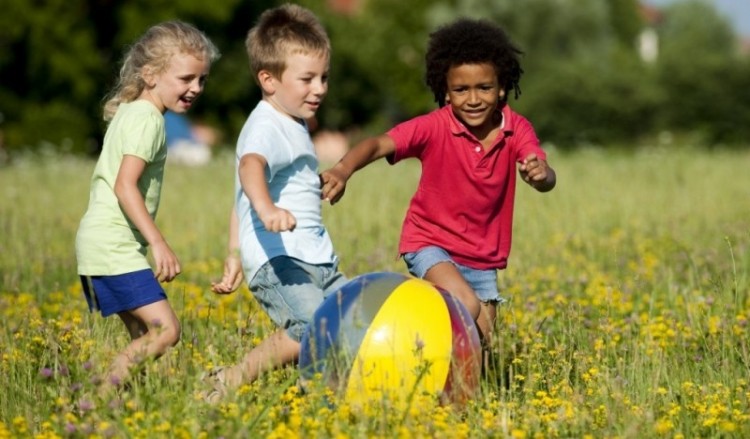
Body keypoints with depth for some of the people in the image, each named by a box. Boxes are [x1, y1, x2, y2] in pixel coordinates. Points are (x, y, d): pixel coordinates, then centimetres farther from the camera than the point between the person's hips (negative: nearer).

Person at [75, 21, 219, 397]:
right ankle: (103, 397, -19)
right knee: (166, 329, -16)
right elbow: (125, 186, -23)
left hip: (101, 245, 10)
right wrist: (159, 243, -28)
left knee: (144, 336, 10)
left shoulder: (128, 112, 18)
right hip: (115, 248, -10)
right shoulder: (147, 119, -12)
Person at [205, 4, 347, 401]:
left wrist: (235, 253, 34)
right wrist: (267, 209, -53)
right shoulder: (267, 127, -9)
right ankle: (230, 383, -18)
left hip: (316, 263, 10)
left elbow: (240, 200, 31)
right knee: (313, 326, -30)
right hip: (277, 261, -10)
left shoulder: (293, 126, 22)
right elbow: (250, 166, -34)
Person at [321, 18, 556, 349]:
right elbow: (379, 144, -30)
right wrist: (344, 169, -51)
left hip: (483, 257, 4)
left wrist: (541, 174, -50)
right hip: (432, 244, -4)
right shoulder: (435, 127, -18)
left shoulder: (516, 130, -11)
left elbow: (546, 181, -25)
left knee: (481, 341, 6)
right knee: (467, 307, -28)